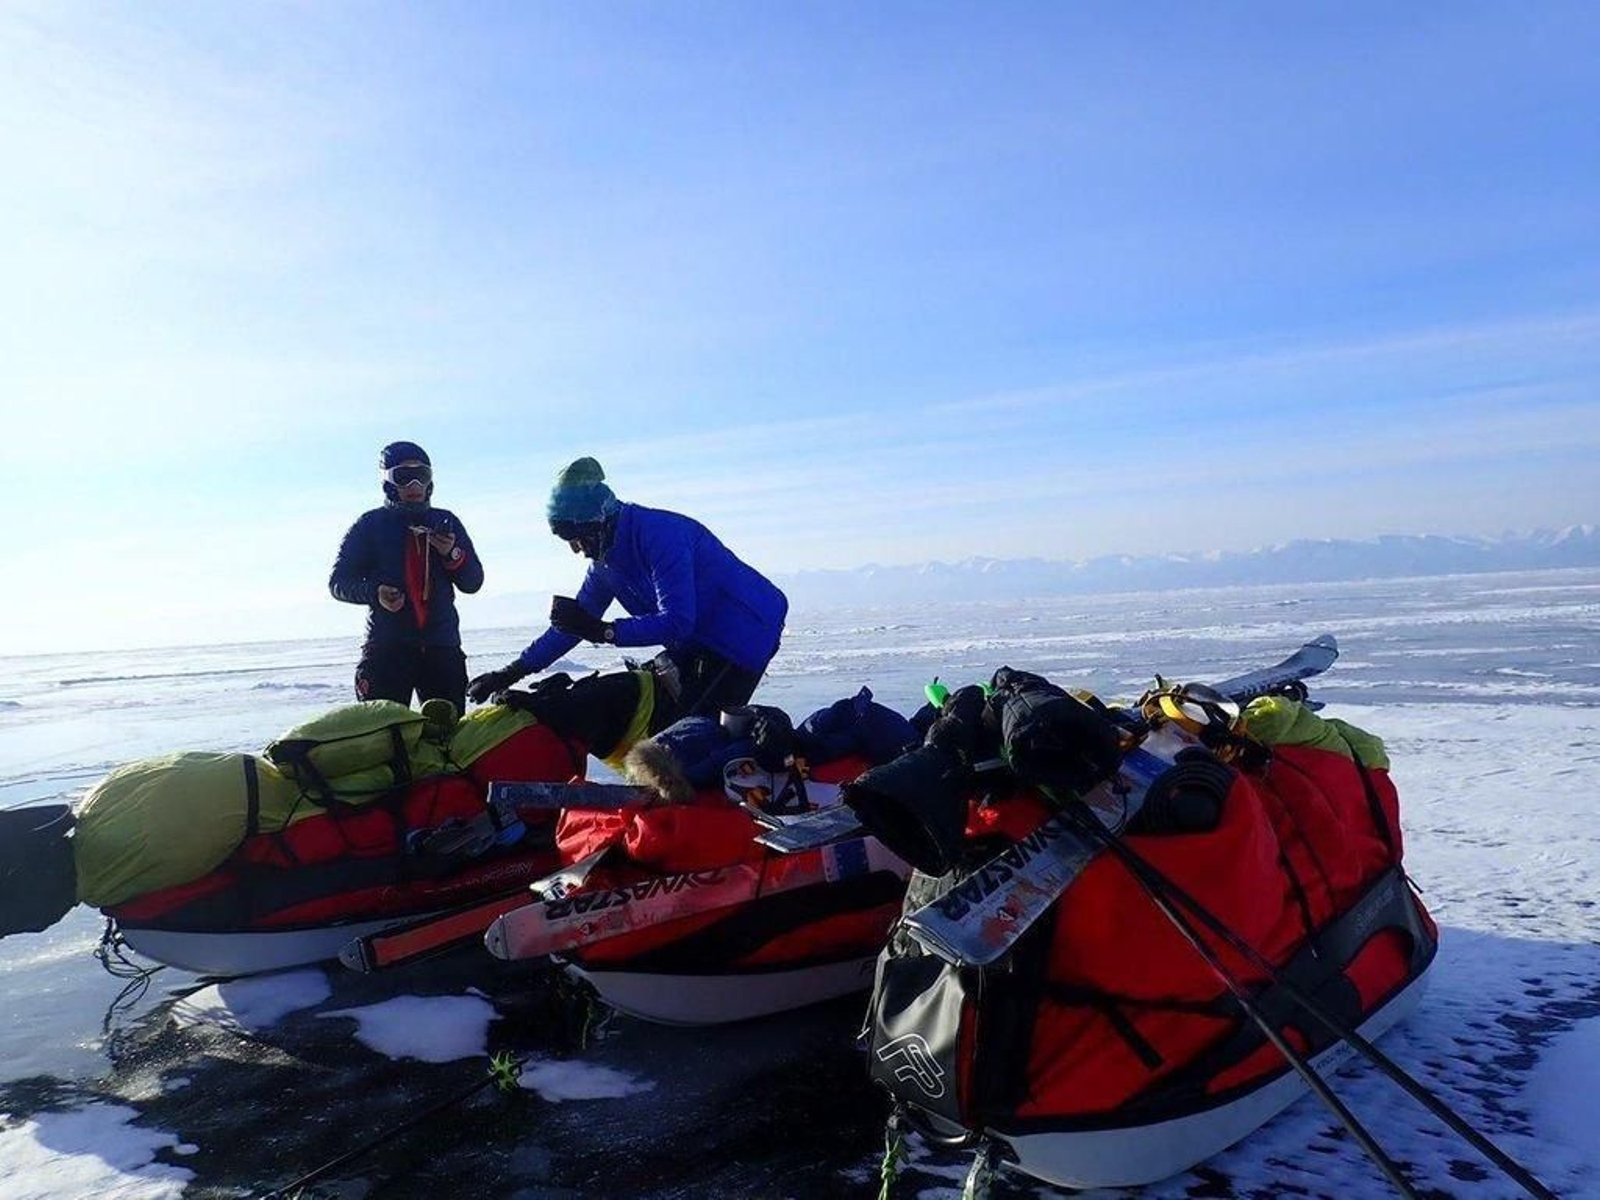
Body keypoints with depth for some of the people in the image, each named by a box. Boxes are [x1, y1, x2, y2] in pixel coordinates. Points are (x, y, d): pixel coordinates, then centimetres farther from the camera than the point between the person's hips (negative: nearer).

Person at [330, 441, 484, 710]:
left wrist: (452, 555, -7)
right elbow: (339, 582, 5)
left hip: (442, 646, 3)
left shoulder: (446, 522, 14)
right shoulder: (370, 524, 7)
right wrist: (375, 592, -15)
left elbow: (473, 582, 13)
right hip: (387, 646, -2)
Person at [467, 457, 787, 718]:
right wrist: (510, 674, 5)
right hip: (698, 641, 10)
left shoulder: (659, 534, -26)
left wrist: (601, 631, -34)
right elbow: (572, 625, 9)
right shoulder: (605, 559, 4)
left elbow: (676, 622, -31)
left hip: (746, 629, -9)